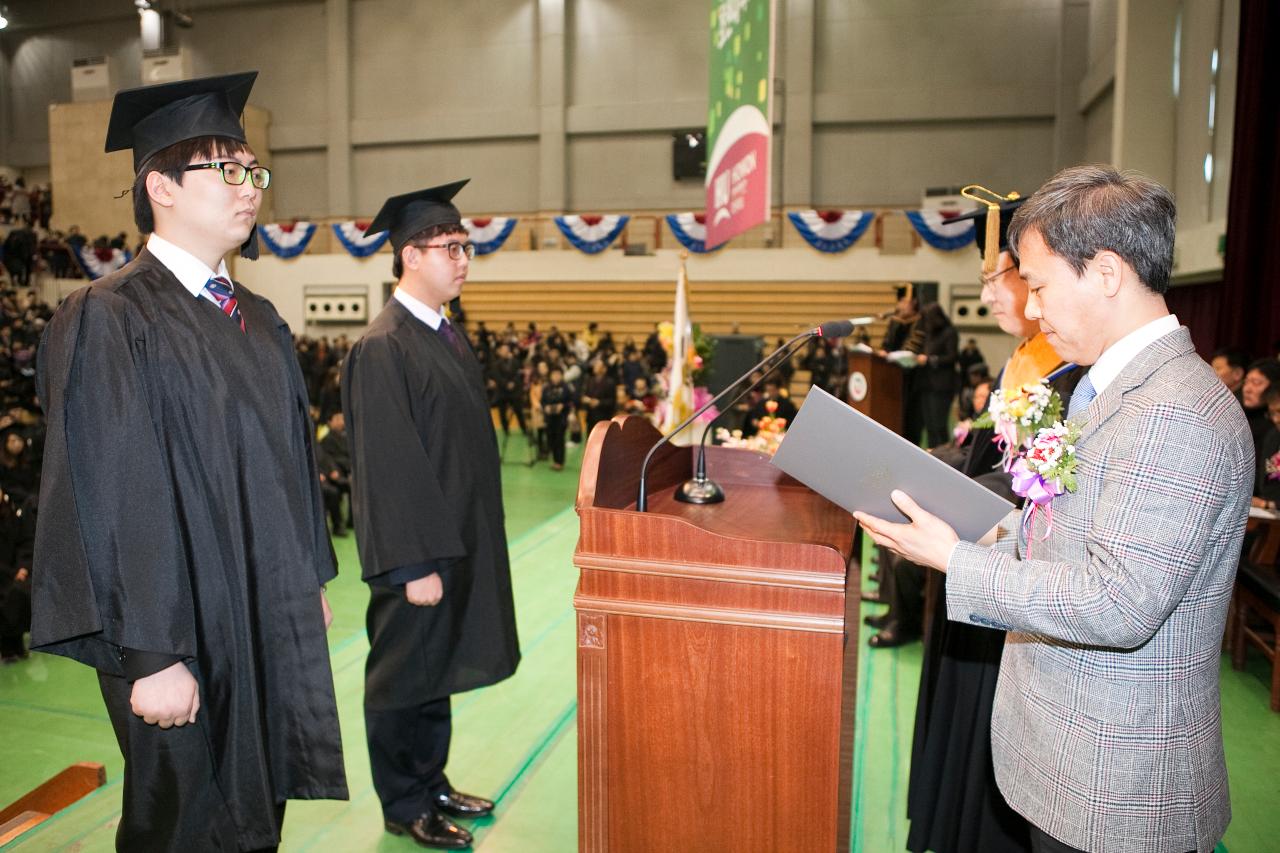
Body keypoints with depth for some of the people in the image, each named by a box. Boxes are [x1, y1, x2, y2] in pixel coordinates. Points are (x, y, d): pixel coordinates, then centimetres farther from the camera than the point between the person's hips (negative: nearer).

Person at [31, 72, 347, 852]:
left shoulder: (259, 320, 9)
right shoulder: (110, 321, -14)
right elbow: (113, 497, -18)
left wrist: (311, 582, 13)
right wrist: (150, 655, -19)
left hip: (274, 624, 7)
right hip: (186, 640, -6)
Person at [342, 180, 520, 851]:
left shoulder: (445, 336, 9)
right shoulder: (382, 349, -18)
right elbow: (385, 465, -21)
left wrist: (467, 545, 15)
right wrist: (415, 565, -20)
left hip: (458, 539, 9)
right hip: (419, 550, -8)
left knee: (437, 671, 20)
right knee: (404, 678, 10)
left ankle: (431, 784, 37)